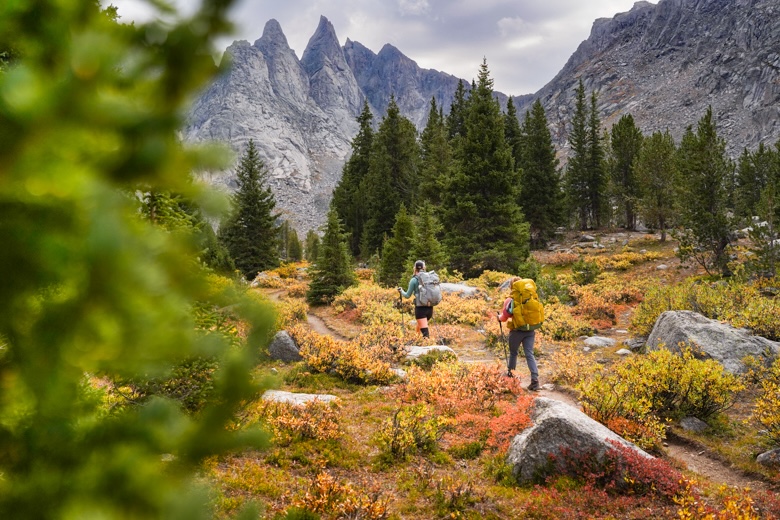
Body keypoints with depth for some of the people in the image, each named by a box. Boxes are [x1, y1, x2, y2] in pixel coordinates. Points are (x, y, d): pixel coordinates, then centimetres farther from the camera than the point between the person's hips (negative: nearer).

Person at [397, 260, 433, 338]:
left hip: (420, 308, -5)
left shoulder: (414, 280, -4)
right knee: (419, 327, 25)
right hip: (429, 307, 5)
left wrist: (401, 291, 22)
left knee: (425, 332, -7)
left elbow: (407, 295, 3)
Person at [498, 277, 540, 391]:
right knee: (529, 354, 0)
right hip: (530, 330, 2)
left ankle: (510, 373, 34)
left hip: (517, 330, -2)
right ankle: (535, 379, -12)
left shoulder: (510, 300, -8)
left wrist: (499, 317, 15)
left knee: (513, 352, 19)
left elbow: (504, 317, -6)